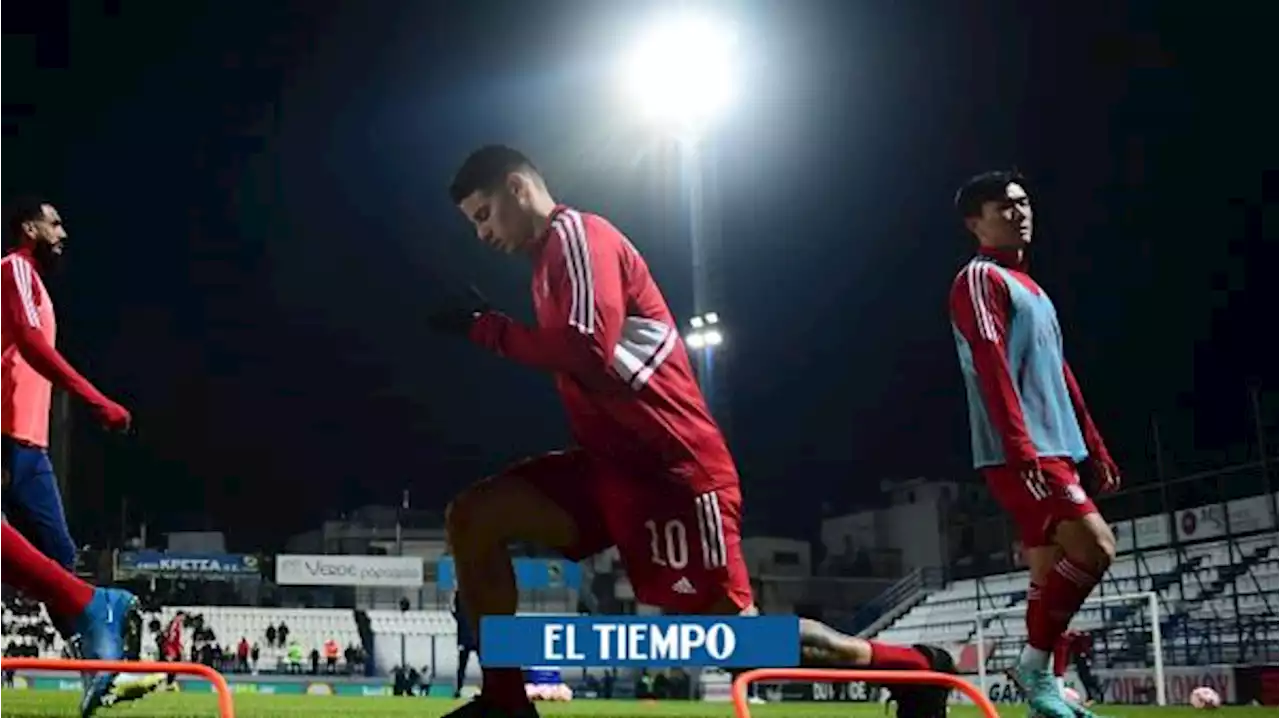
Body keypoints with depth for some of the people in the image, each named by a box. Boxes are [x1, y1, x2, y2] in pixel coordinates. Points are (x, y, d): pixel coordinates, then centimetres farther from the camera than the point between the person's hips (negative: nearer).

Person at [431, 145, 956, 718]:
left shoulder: (577, 234, -9)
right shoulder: (555, 256, 20)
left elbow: (588, 351, -23)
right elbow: (567, 356, 15)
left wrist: (487, 328, -14)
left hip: (670, 468, -9)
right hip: (615, 462, 9)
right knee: (472, 517, 0)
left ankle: (917, 669, 10)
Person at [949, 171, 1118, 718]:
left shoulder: (1032, 290, 25)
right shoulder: (980, 278, -5)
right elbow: (991, 366, -17)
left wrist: (1094, 447, 23)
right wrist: (1021, 446, -26)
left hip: (1054, 450, 10)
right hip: (1020, 455, -10)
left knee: (1051, 569, 8)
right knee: (1094, 546, -19)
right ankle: (1035, 665, -8)